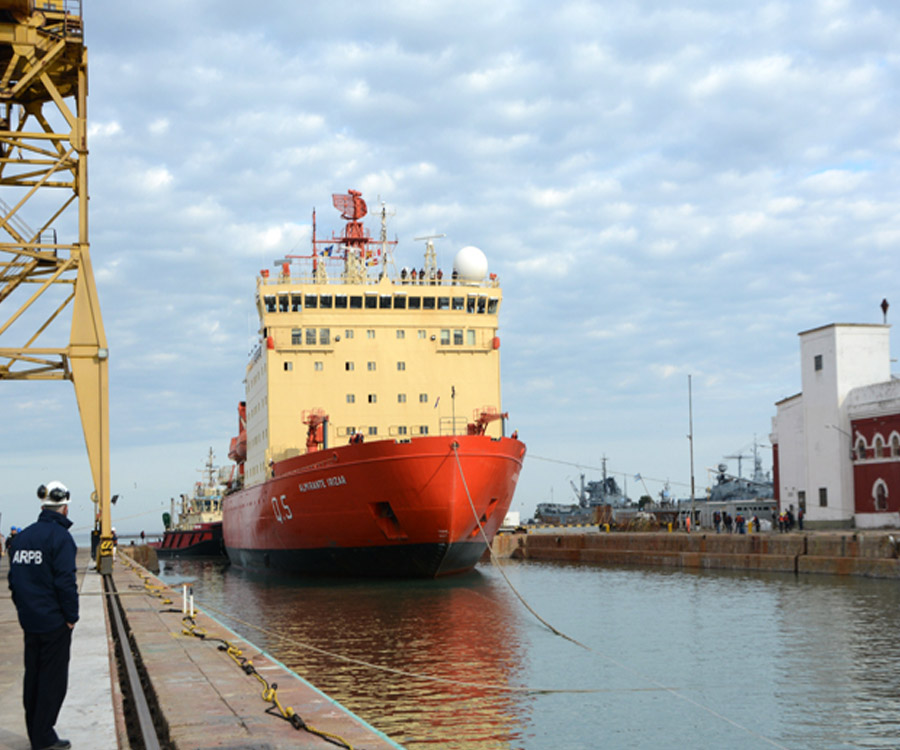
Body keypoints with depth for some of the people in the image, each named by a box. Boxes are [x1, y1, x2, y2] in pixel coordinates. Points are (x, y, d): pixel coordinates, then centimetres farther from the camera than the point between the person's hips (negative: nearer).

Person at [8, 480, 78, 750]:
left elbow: (14, 576, 13)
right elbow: (65, 581, -18)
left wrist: (23, 607, 17)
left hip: (29, 620, 7)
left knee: (33, 675, 15)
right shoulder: (59, 536, -15)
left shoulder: (23, 536, 8)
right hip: (54, 621, -7)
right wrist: (71, 616, -10)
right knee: (53, 678, 0)